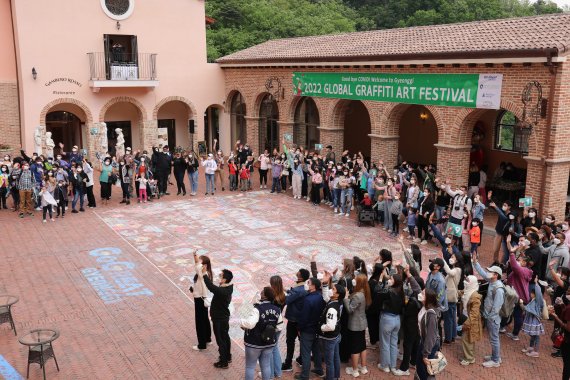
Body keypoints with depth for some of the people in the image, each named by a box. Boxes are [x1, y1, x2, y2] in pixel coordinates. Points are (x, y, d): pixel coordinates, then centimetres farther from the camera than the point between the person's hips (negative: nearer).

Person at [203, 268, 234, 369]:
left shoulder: (222, 291, -34)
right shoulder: (228, 288, -5)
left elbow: (211, 287, -45)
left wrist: (204, 274, -43)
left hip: (219, 319, -9)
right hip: (224, 317, 10)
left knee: (221, 340, 4)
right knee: (225, 337, 23)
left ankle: (223, 362, 17)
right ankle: (228, 357, 39)